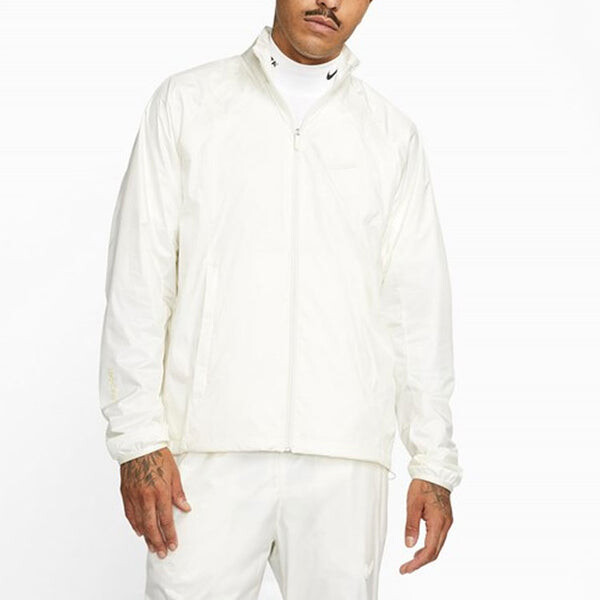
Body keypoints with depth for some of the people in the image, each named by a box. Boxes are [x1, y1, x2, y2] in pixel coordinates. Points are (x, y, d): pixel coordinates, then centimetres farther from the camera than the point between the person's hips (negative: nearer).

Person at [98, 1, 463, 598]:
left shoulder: (393, 135, 13)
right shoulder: (186, 101, 9)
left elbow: (418, 308, 11)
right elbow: (138, 279, 4)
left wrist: (434, 463, 6)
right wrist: (137, 436, -4)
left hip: (345, 458, 1)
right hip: (211, 451, -1)